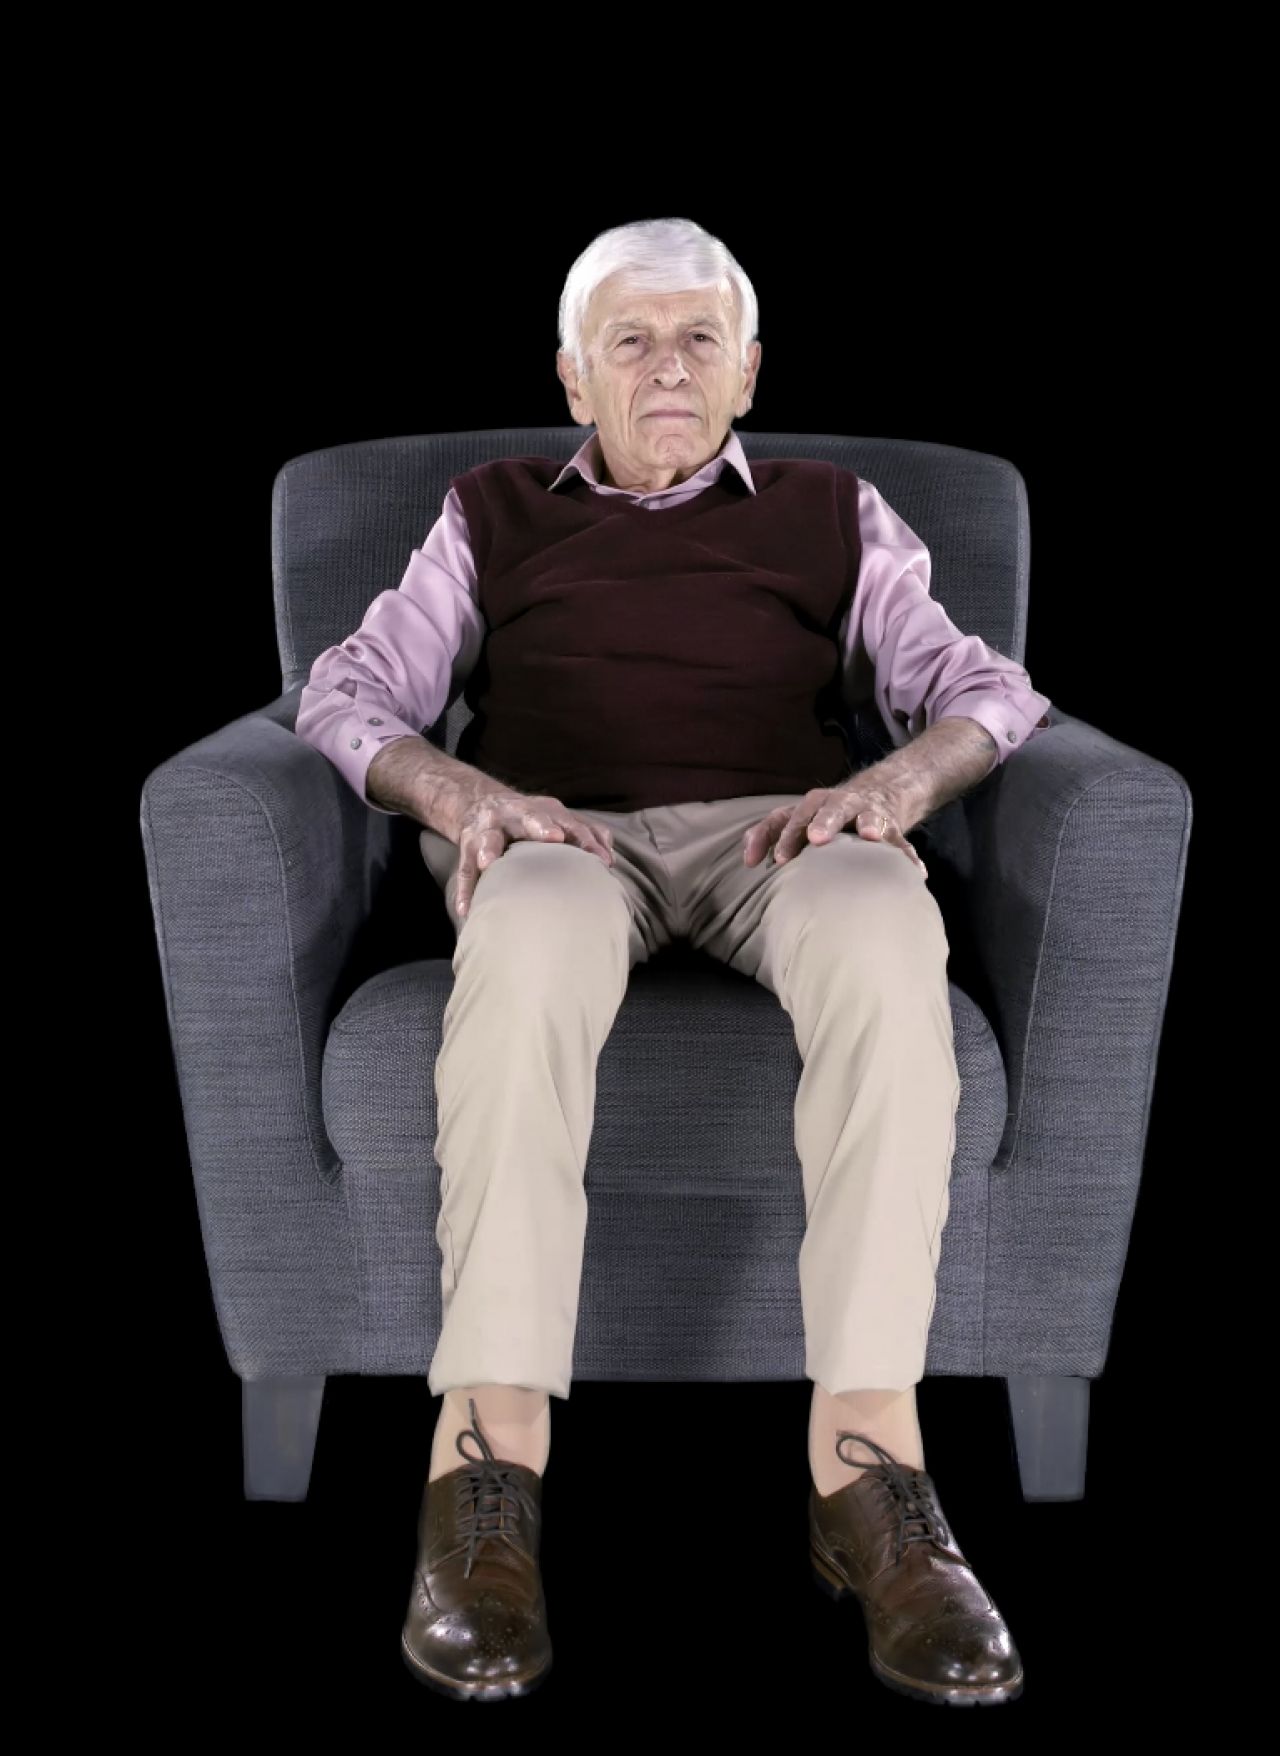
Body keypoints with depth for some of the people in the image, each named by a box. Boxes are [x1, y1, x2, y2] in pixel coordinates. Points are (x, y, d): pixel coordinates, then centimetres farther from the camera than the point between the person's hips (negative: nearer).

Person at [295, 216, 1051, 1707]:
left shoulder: (832, 513, 25)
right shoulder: (493, 513, 24)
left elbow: (985, 686, 12)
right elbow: (348, 691, 11)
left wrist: (899, 778, -12)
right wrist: (458, 791, -12)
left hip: (776, 831, 1)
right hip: (559, 838, 0)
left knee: (881, 919, -37)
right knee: (536, 927, -39)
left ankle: (866, 1463, -38)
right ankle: (486, 1470, -40)